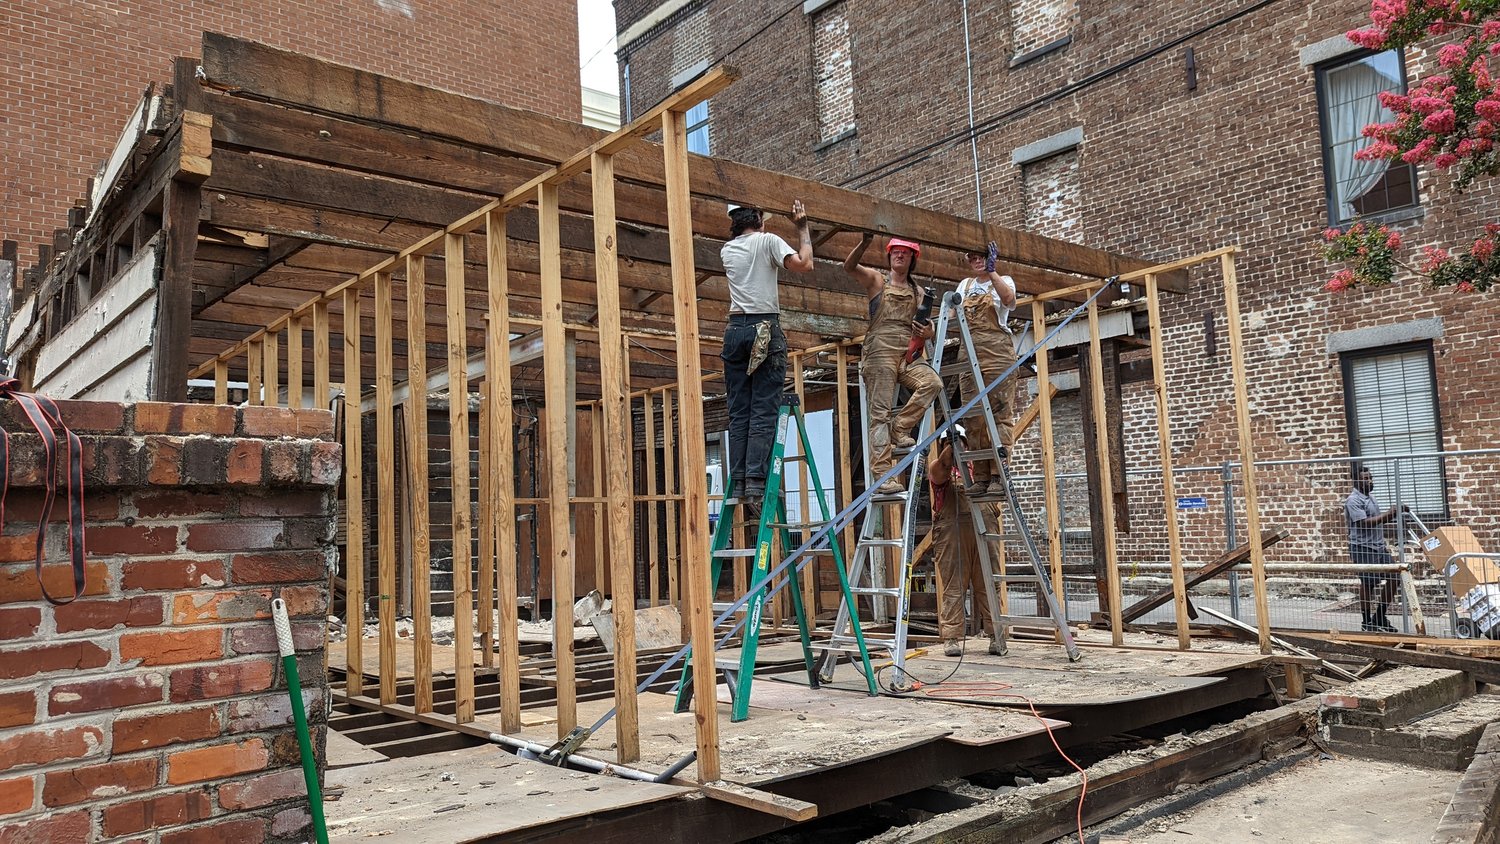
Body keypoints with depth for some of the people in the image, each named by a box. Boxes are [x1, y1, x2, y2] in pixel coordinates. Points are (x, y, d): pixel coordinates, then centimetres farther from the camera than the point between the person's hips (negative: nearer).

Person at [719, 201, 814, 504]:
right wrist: (804, 229, 4)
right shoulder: (768, 241, 1)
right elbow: (804, 264, -10)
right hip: (765, 329, -5)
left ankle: (738, 481, 1)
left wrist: (761, 229, 48)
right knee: (764, 410, -7)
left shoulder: (727, 250, 17)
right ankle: (756, 480, -13)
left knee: (738, 411, 5)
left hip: (735, 329, 5)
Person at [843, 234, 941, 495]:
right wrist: (865, 242, -26)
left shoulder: (918, 292, 20)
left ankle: (900, 428, -9)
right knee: (880, 412, -10)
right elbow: (849, 266, -8)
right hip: (879, 352, -4)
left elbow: (925, 328, 19)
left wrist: (928, 333, -6)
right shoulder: (877, 280, 9)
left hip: (908, 354, 4)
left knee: (933, 382, -24)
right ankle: (882, 475, -12)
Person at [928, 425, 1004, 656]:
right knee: (953, 588, -3)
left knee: (988, 586, 2)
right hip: (951, 532, -3)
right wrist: (949, 447, -34)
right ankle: (951, 639, 1)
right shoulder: (940, 469, 9)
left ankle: (995, 636, 6)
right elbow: (937, 468, -17)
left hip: (982, 532, 3)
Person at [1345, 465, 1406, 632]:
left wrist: (1393, 513, 10)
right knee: (1368, 584, -3)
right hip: (1363, 548, -9)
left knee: (1393, 577, 6)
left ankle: (1379, 618, 17)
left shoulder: (1369, 498, 17)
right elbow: (1364, 523, -21)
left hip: (1379, 546, 9)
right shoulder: (1353, 500, -13)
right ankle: (1367, 622, 9)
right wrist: (1388, 514, -20)